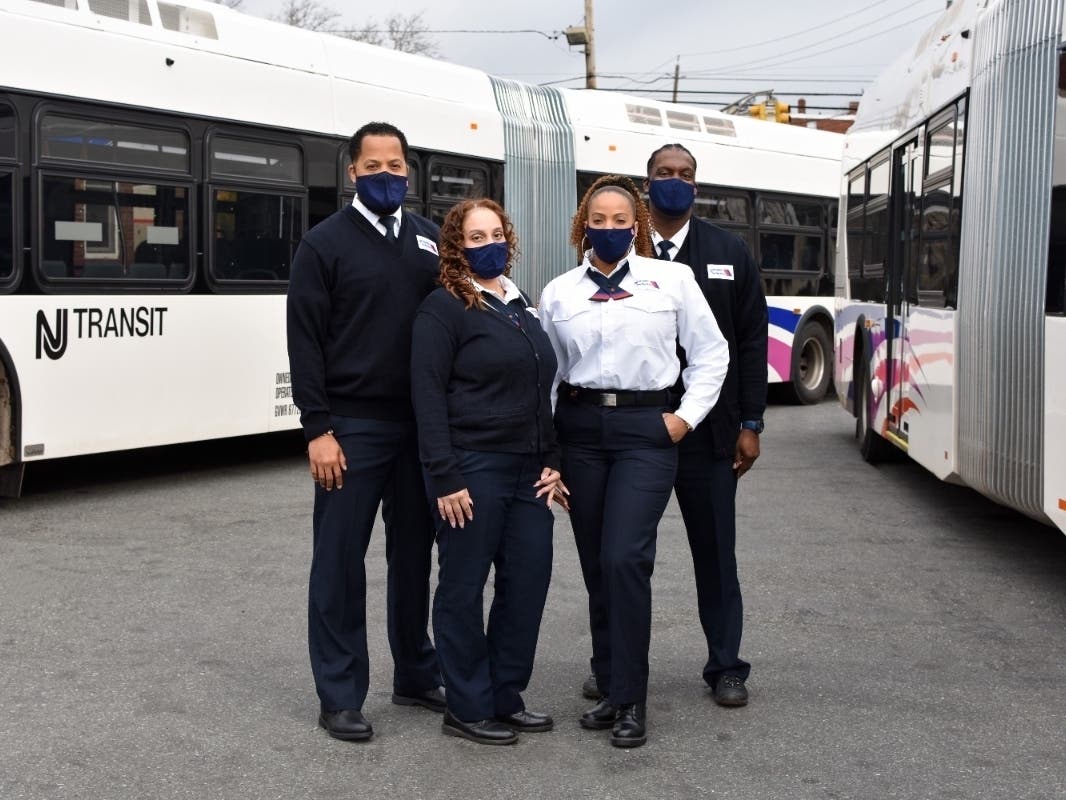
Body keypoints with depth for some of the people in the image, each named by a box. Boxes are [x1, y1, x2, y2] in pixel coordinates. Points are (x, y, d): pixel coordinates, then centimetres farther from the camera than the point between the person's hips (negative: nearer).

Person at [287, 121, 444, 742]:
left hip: (422, 424, 4)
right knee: (341, 562, 2)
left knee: (415, 555, 13)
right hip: (353, 425, -4)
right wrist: (318, 429, -13)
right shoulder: (326, 243, -2)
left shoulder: (431, 241, 10)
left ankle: (416, 674, 27)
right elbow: (305, 342, -6)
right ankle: (341, 696, 10)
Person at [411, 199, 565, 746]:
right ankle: (467, 708, 12)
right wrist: (445, 478, -17)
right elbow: (429, 397, -12)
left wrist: (552, 462, 10)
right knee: (464, 588, 2)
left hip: (529, 471, 7)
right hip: (473, 469, -7)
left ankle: (506, 697, 21)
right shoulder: (444, 309, -7)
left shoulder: (522, 307, 16)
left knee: (528, 581, 8)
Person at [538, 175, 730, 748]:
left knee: (624, 559, -15)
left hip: (646, 428, -3)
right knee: (595, 565, 6)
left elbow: (711, 352, 7)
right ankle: (610, 688, 18)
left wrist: (688, 416, -1)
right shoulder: (558, 293, 9)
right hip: (580, 428, 3)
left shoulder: (672, 280, 3)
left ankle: (631, 700, -5)